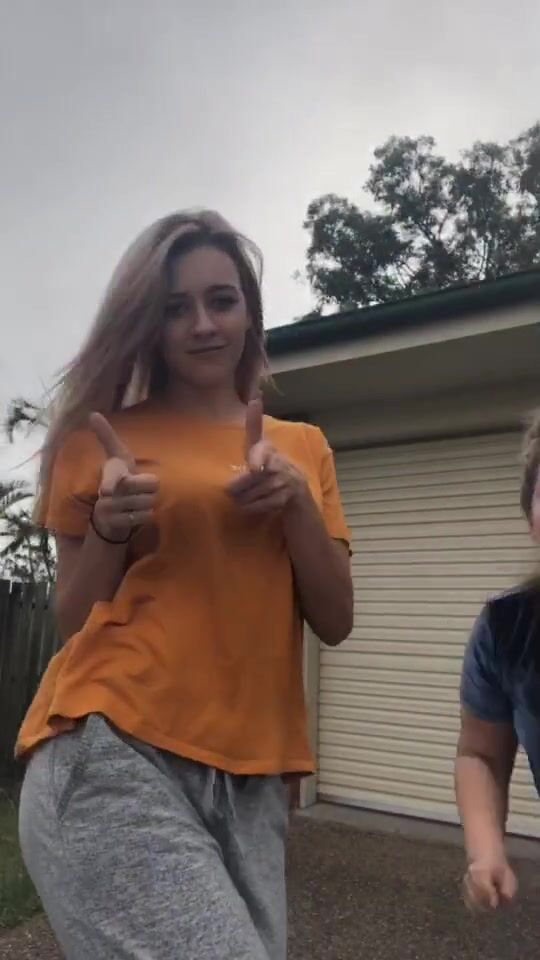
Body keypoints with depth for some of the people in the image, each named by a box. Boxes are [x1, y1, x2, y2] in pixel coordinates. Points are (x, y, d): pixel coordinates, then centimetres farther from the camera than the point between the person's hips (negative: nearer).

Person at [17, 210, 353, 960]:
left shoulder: (303, 446, 11)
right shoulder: (106, 437, 4)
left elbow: (335, 621, 5)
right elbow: (73, 622, 6)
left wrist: (296, 500, -10)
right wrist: (110, 528, -12)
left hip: (248, 773, 4)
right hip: (110, 754, -3)